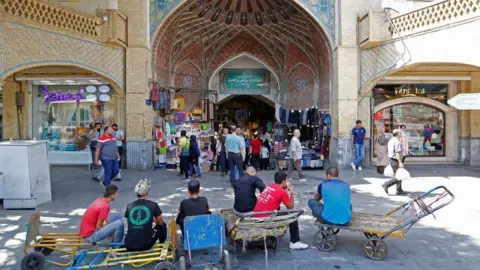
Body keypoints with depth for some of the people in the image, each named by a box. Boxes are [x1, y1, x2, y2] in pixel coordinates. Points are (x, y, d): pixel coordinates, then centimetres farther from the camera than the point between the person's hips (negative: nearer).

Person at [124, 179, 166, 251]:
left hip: (129, 246, 4)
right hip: (145, 245, -3)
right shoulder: (153, 205, -2)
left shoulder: (129, 206, 5)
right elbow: (160, 223, 12)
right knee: (162, 226, 24)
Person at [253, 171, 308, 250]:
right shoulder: (282, 191, -8)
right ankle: (295, 243, 7)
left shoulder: (268, 186, 11)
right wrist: (292, 193, 11)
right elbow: (290, 207, 3)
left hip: (256, 218, 8)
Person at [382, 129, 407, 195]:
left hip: (391, 159, 10)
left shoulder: (391, 140, 12)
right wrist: (400, 163, -23)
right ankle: (386, 185, -4)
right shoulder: (397, 142, -19)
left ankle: (399, 190, 20)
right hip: (396, 161, -10)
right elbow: (397, 153, -24)